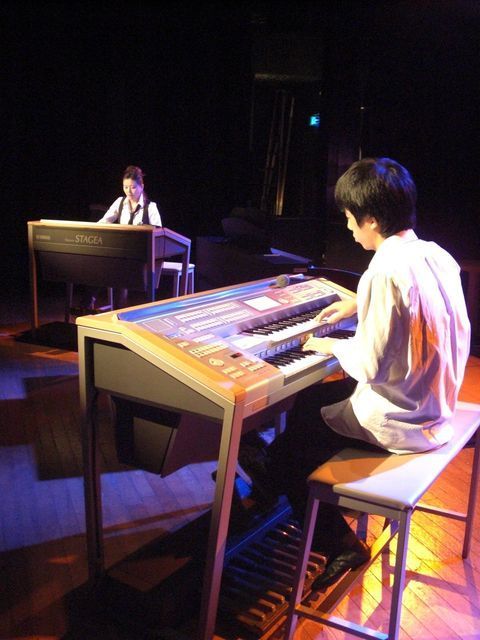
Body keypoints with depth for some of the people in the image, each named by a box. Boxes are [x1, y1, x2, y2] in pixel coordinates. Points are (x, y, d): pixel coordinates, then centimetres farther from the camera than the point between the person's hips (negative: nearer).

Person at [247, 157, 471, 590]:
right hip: (436, 404, 9)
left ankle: (337, 543, 20)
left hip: (401, 420, -9)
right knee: (313, 397, 20)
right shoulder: (437, 256, 0)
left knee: (296, 428, 9)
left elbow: (370, 366, -25)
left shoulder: (387, 270, -27)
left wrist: (333, 345, -8)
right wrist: (359, 305, 21)